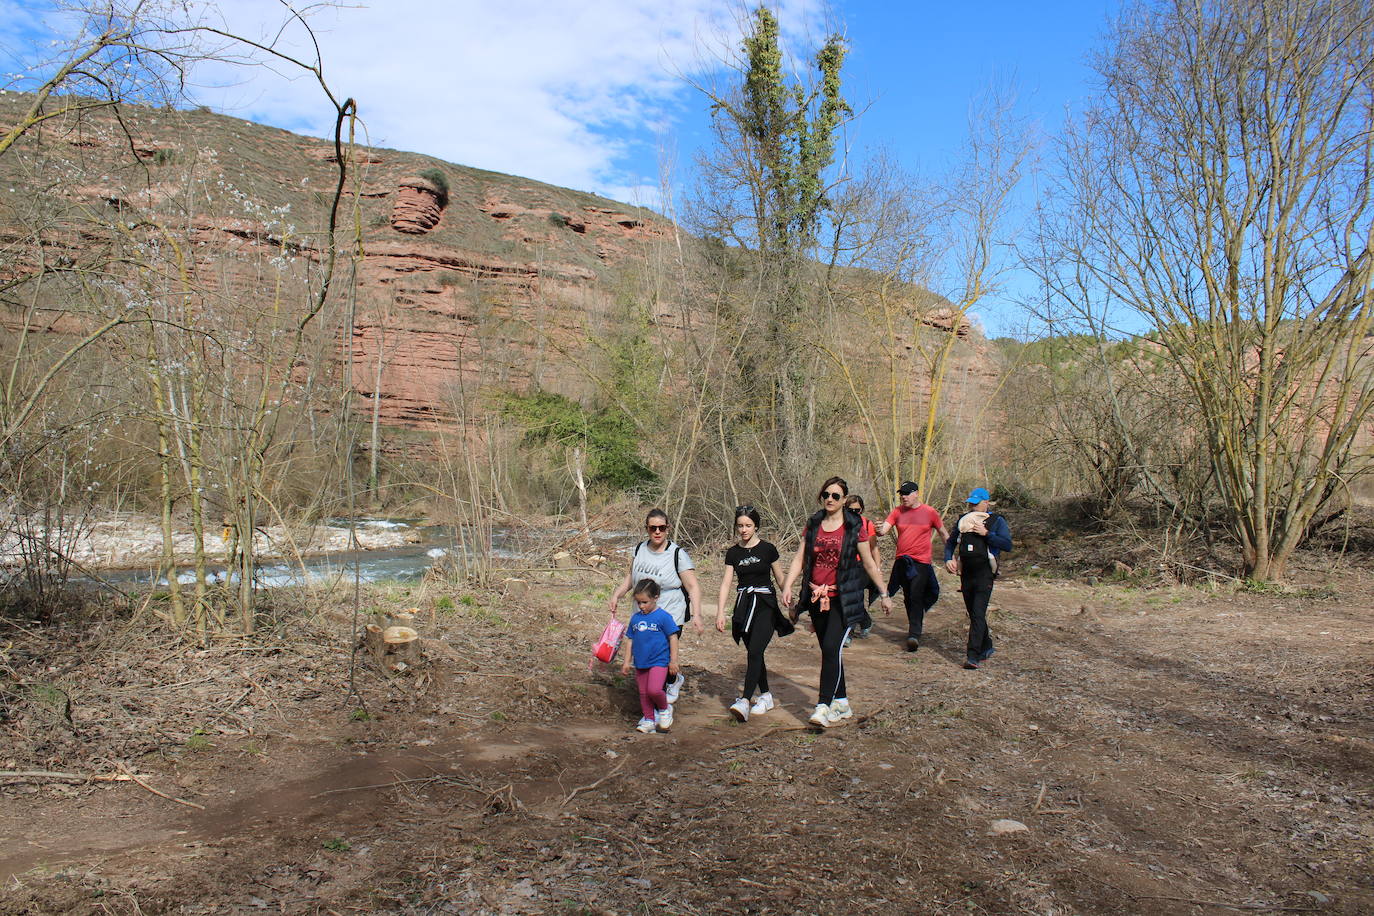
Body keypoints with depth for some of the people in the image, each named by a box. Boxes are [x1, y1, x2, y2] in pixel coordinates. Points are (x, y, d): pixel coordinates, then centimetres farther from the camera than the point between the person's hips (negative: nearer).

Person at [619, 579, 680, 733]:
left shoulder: (663, 616, -9)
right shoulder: (635, 618, 7)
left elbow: (673, 638, -5)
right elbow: (630, 640, 14)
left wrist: (673, 661, -6)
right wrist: (626, 662, 14)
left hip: (659, 661, -6)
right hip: (641, 663, 6)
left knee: (654, 689, -21)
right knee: (643, 693, 11)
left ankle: (665, 709, 7)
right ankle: (649, 720, 26)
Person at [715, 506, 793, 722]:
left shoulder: (767, 549, -2)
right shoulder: (733, 553, 6)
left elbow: (781, 579, 6)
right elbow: (726, 582, 2)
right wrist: (720, 612, -7)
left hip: (765, 604, -4)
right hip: (744, 605, 4)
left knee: (755, 651, -16)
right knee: (754, 654, 9)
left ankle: (744, 700, -22)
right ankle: (766, 696, 23)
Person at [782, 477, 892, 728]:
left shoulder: (854, 526, -3)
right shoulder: (812, 525, 8)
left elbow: (869, 563, 3)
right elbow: (799, 558, 3)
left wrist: (884, 595, 6)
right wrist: (788, 586, -10)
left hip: (842, 599, -4)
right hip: (817, 597, 4)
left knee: (832, 648, -16)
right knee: (829, 651, 11)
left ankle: (824, 707, -14)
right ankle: (842, 703, 25)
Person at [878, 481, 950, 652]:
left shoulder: (929, 512, 0)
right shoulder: (897, 511, 5)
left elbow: (944, 533, 12)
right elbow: (884, 529, -7)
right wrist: (879, 530, -31)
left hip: (921, 561, -4)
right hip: (902, 561, 4)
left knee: (916, 597, -14)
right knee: (908, 598, 13)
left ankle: (914, 635, -17)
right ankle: (915, 626, 31)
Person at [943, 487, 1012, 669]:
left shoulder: (997, 521, -1)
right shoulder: (963, 520, 12)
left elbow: (1007, 545, -12)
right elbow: (950, 541, 21)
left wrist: (986, 534, -17)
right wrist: (948, 559, 4)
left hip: (984, 574, -6)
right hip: (966, 573, 6)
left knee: (978, 614, -14)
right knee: (973, 614, 14)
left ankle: (973, 656, -17)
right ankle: (986, 647, 32)